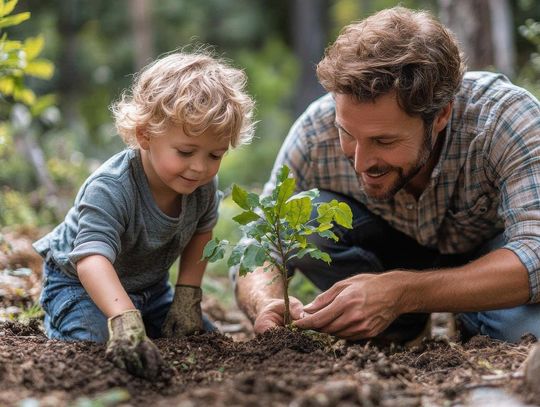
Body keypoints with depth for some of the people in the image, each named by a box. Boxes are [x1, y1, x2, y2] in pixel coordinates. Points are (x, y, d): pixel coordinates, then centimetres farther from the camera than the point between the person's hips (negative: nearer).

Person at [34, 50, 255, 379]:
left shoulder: (203, 184, -18)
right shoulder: (110, 189, -39)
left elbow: (201, 230, 4)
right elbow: (93, 257, -54)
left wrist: (188, 294, -6)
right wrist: (126, 321, -70)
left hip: (151, 285, 6)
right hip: (79, 283, -6)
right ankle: (58, 321, 5)